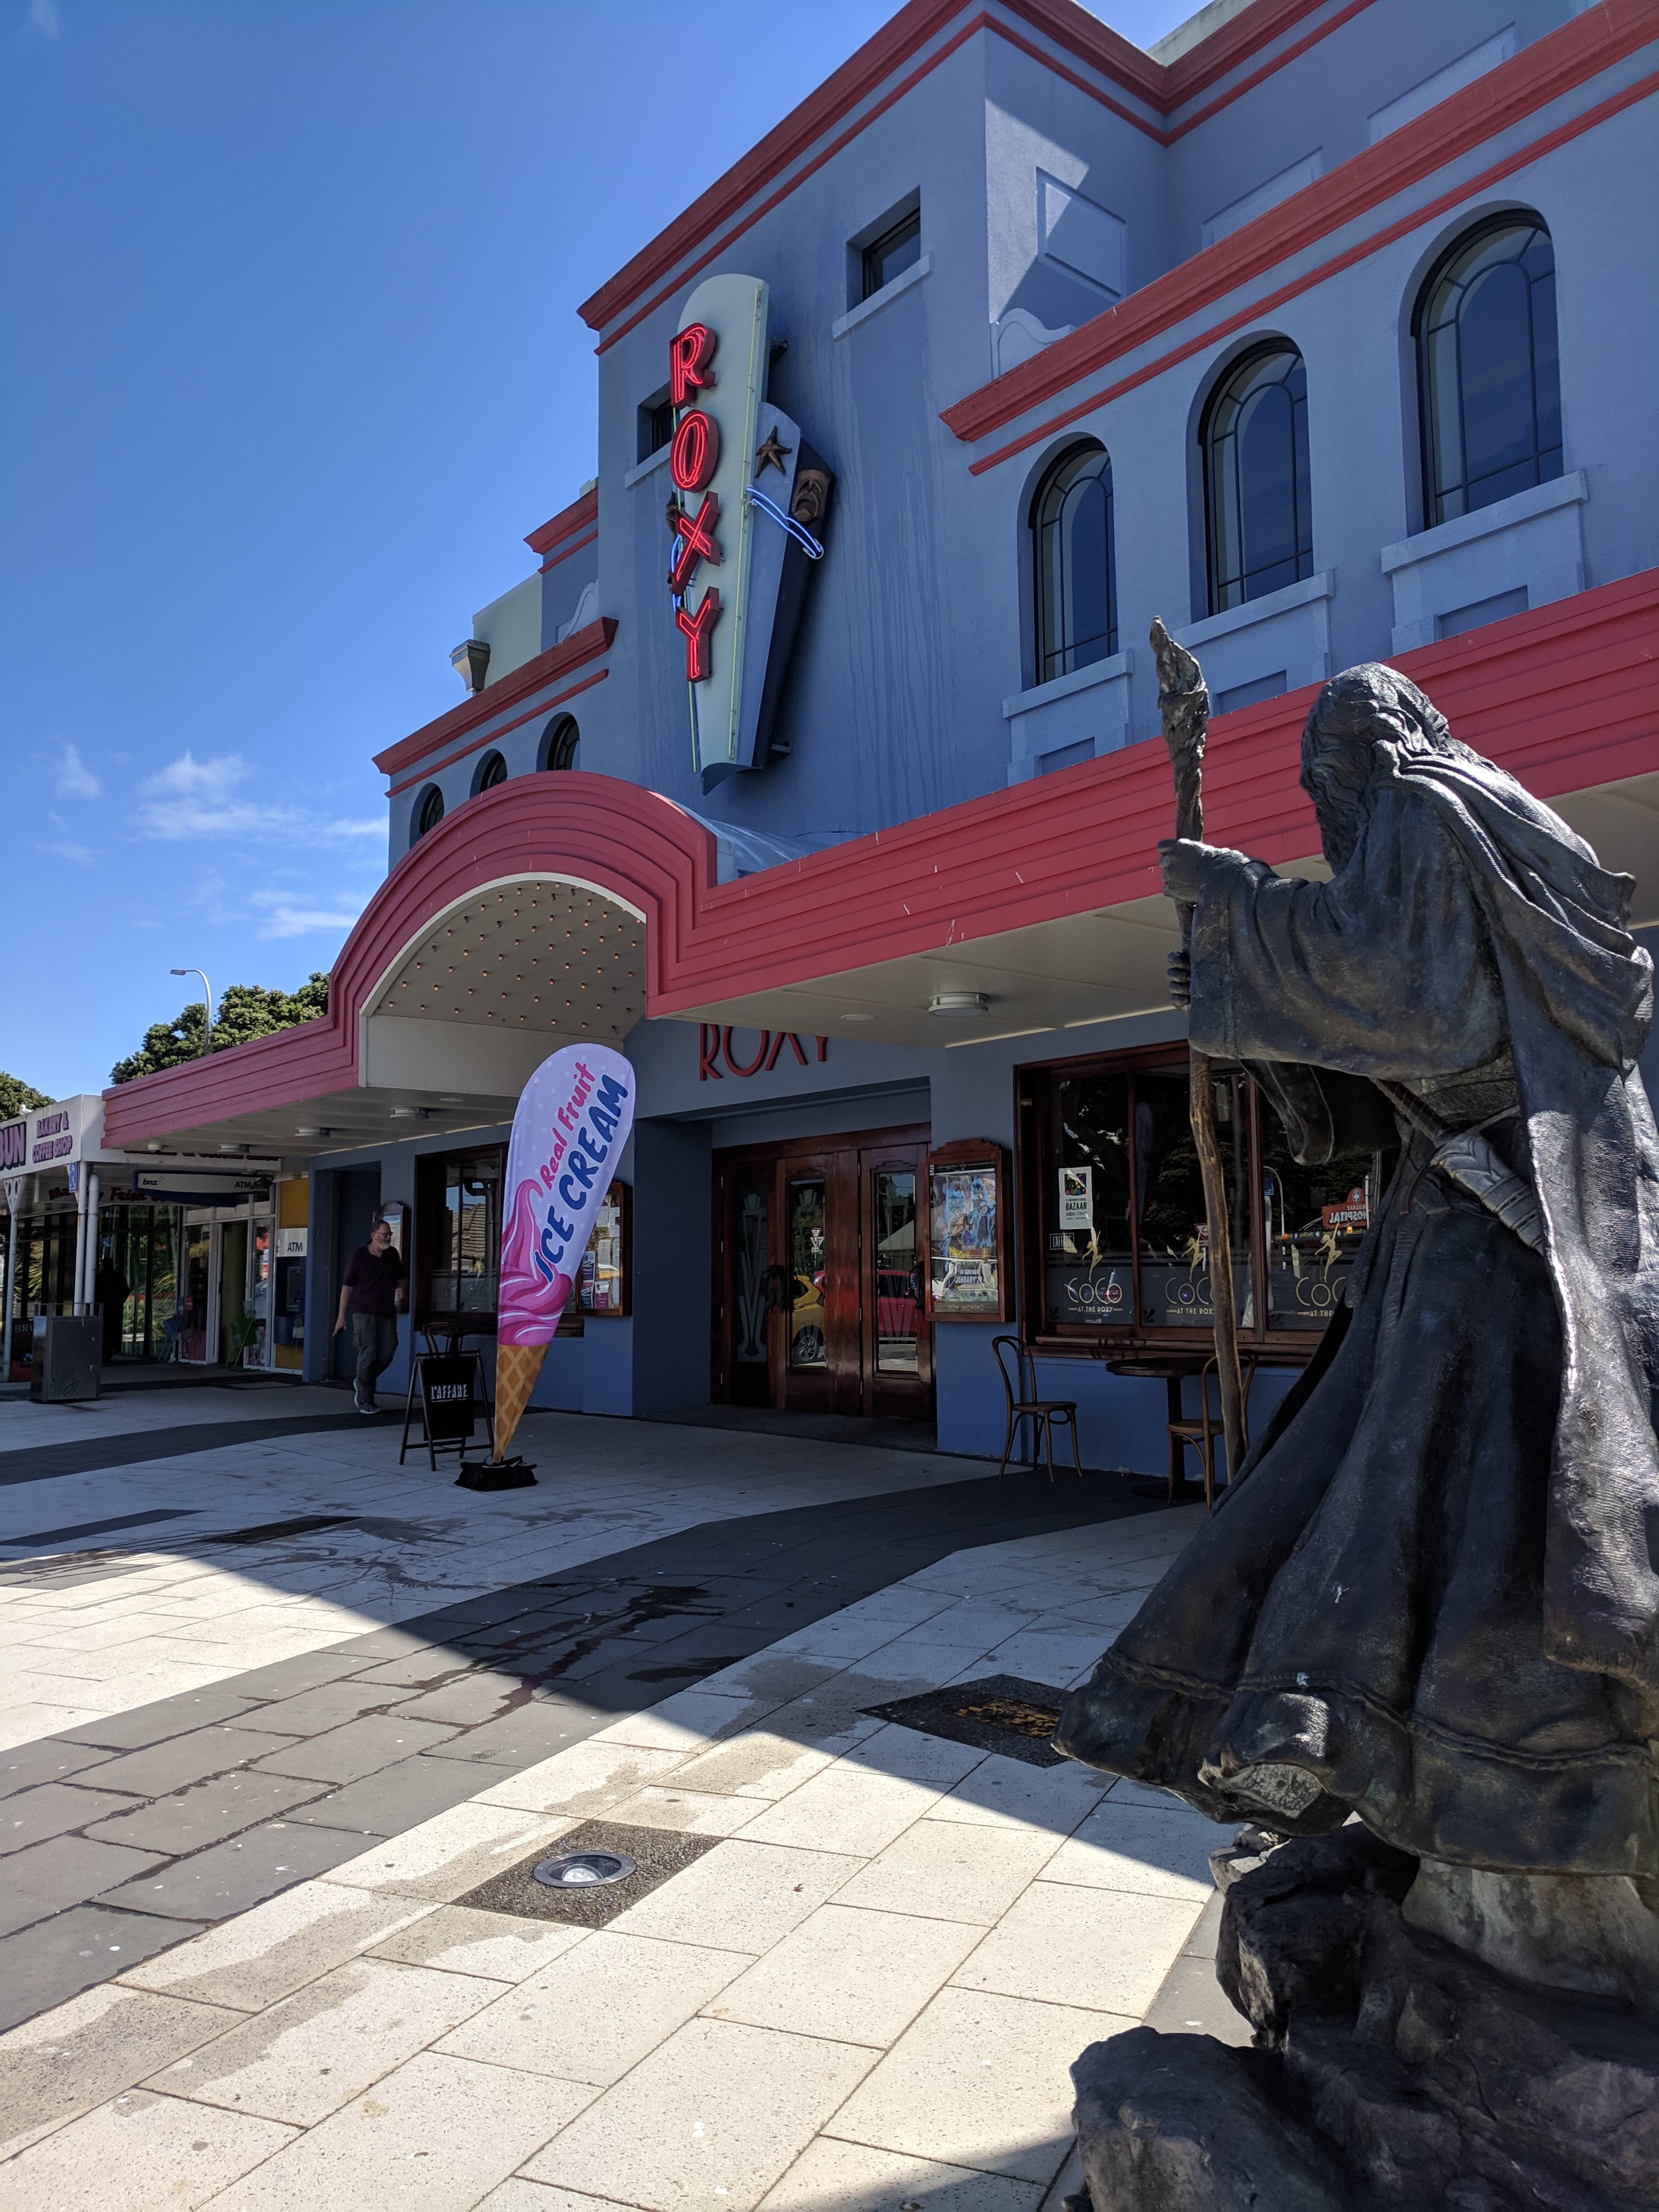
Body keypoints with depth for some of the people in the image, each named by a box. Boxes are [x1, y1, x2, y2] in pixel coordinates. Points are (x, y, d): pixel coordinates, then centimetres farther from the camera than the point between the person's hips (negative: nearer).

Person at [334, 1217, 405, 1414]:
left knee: (387, 1353, 0)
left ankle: (360, 1382, 27)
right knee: (369, 1353, -9)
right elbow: (347, 1286, -3)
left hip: (387, 1312, 5)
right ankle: (365, 1401, 0)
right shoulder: (359, 1256, -4)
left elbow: (399, 1279, 25)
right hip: (364, 1312, -5)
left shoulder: (393, 1254, 9)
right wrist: (341, 1316, -5)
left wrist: (401, 1293, 7)